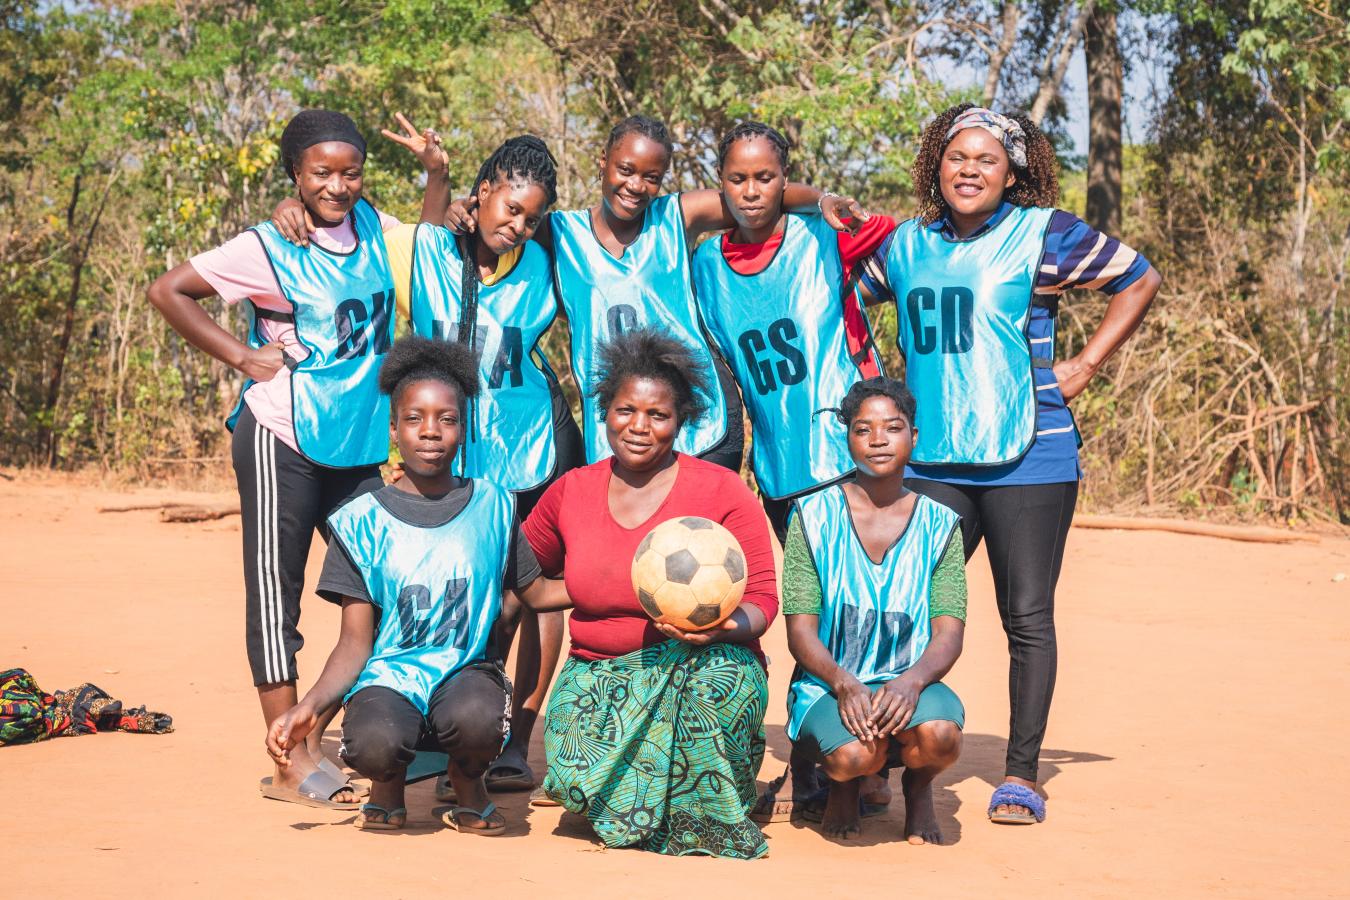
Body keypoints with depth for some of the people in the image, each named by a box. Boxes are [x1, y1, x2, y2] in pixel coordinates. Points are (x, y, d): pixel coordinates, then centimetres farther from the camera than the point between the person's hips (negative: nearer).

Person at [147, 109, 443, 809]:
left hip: (357, 442, 6)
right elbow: (168, 290, -7)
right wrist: (240, 356, -9)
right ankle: (292, 766, 2)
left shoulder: (373, 227, 7)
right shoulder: (267, 248, -10)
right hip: (282, 441, -6)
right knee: (275, 593, -1)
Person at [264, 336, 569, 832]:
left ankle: (468, 785, 3)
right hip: (388, 675, -1)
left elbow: (533, 592, 17)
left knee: (476, 717, -36)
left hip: (467, 668, 1)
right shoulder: (363, 521, 1)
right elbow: (355, 643, -1)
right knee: (374, 742, -36)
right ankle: (388, 785, 6)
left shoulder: (491, 507, 7)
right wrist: (311, 705, -18)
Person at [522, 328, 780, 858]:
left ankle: (709, 831, -14)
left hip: (702, 663, -2)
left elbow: (762, 599, -6)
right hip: (599, 675, 3)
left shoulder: (722, 491, -4)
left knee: (719, 675, -38)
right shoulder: (570, 492, 7)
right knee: (577, 776, -26)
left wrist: (721, 626, -28)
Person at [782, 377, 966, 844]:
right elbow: (801, 632, -5)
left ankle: (919, 788, 6)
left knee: (940, 735, -34)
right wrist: (844, 684, -25)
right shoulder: (814, 516, 0)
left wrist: (911, 682, -27)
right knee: (855, 754, -34)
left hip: (910, 682, 1)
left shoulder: (938, 525, 4)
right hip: (828, 684, -1)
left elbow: (949, 634, -5)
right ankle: (845, 787, 8)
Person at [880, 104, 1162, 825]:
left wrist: (1081, 368, 1)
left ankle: (1020, 773, 10)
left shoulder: (1044, 234, -1)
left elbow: (1139, 280, 7)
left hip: (1028, 459, -3)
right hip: (931, 459, 3)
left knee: (1028, 616, 0)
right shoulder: (906, 244, 11)